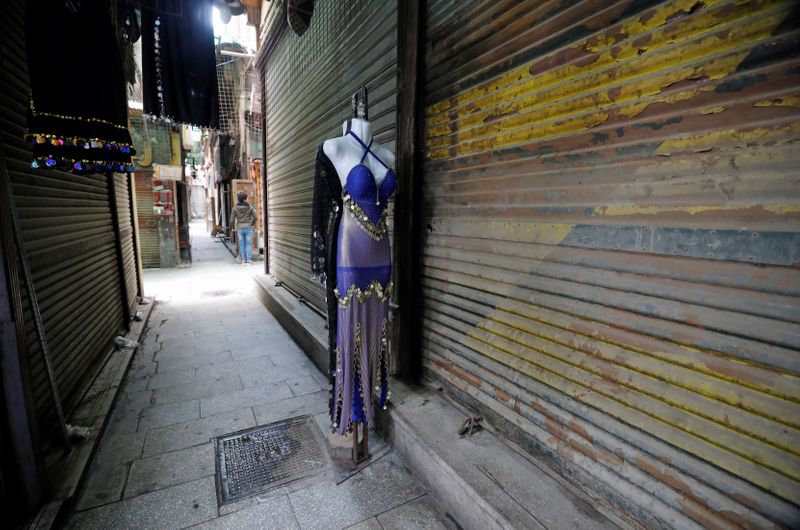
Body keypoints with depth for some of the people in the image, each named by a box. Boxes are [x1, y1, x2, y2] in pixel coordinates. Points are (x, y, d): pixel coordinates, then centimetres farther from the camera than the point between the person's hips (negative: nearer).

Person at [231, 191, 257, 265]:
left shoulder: (235, 208, -1)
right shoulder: (250, 207, -4)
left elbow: (232, 219, -1)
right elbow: (255, 217, -5)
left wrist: (233, 227, 16)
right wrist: (253, 223, 13)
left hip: (240, 228, 1)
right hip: (249, 227, -1)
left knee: (242, 244, 7)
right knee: (249, 244, 2)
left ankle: (243, 260, 9)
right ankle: (249, 260, -1)